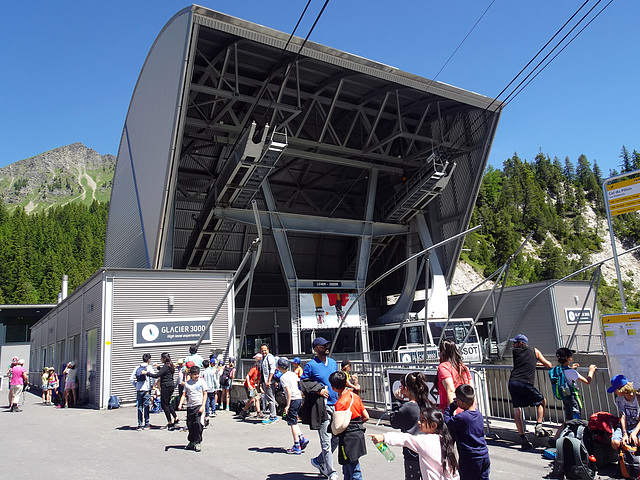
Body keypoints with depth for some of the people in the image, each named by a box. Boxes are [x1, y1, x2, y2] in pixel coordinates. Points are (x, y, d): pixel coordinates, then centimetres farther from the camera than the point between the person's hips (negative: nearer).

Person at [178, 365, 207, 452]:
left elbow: (205, 394, -2)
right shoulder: (187, 383, 7)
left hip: (199, 406, -4)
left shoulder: (201, 382, -1)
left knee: (198, 424, -12)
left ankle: (197, 443, -1)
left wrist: (203, 406, -9)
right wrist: (180, 404, -5)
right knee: (190, 424, 9)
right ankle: (191, 442, 25)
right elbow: (184, 395, 9)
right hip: (190, 406, 4)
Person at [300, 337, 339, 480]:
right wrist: (318, 390, -15)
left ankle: (319, 460, 30)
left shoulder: (333, 363, 13)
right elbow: (303, 383, -6)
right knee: (326, 441, -3)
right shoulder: (310, 365, -6)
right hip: (321, 407, -7)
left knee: (336, 438, 11)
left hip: (335, 404, 7)